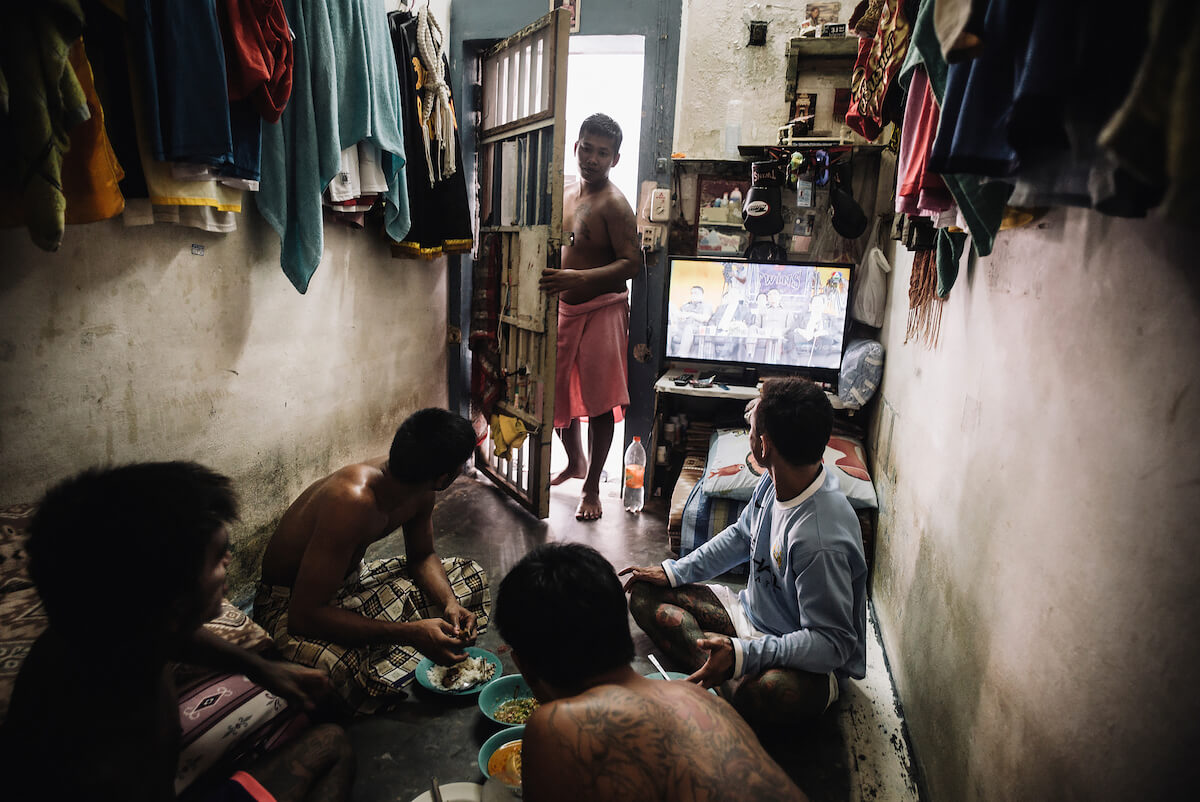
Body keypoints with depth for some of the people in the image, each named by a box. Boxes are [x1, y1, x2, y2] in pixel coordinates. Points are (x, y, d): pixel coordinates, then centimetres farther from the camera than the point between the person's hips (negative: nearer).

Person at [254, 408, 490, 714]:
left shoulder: (420, 492, -12)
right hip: (290, 605, -8)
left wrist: (450, 603, -14)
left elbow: (422, 556, 7)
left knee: (471, 576, 6)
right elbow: (305, 615, -36)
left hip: (354, 579, 8)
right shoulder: (353, 499, -38)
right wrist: (411, 632, -38)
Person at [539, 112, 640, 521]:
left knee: (599, 400, -2)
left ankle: (592, 487, 10)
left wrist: (578, 278, -31)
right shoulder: (566, 196, 11)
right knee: (557, 392, 14)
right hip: (563, 308, 8)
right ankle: (576, 461, 38)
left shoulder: (614, 204, -13)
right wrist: (553, 279, 6)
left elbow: (632, 262, -21)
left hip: (601, 310, -8)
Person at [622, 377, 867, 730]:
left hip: (809, 662, -9)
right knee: (645, 594, 0)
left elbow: (833, 642, -29)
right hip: (750, 611, 9)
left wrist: (742, 654, -39)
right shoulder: (774, 482, -8)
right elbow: (742, 536, 12)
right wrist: (674, 572, 8)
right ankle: (723, 673, -18)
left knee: (767, 692, -44)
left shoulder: (821, 540, -35)